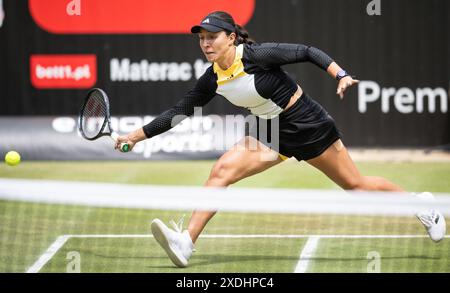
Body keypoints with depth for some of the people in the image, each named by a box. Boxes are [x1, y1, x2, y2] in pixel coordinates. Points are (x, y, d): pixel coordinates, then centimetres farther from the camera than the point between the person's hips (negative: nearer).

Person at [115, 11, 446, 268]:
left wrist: (341, 75, -30)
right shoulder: (212, 79, -5)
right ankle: (186, 243, -18)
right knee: (222, 170, -14)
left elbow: (307, 51, -19)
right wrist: (138, 135, 1)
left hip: (308, 125, -5)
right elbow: (180, 111, 3)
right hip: (273, 133, 5)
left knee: (355, 184, 5)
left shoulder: (256, 54, -24)